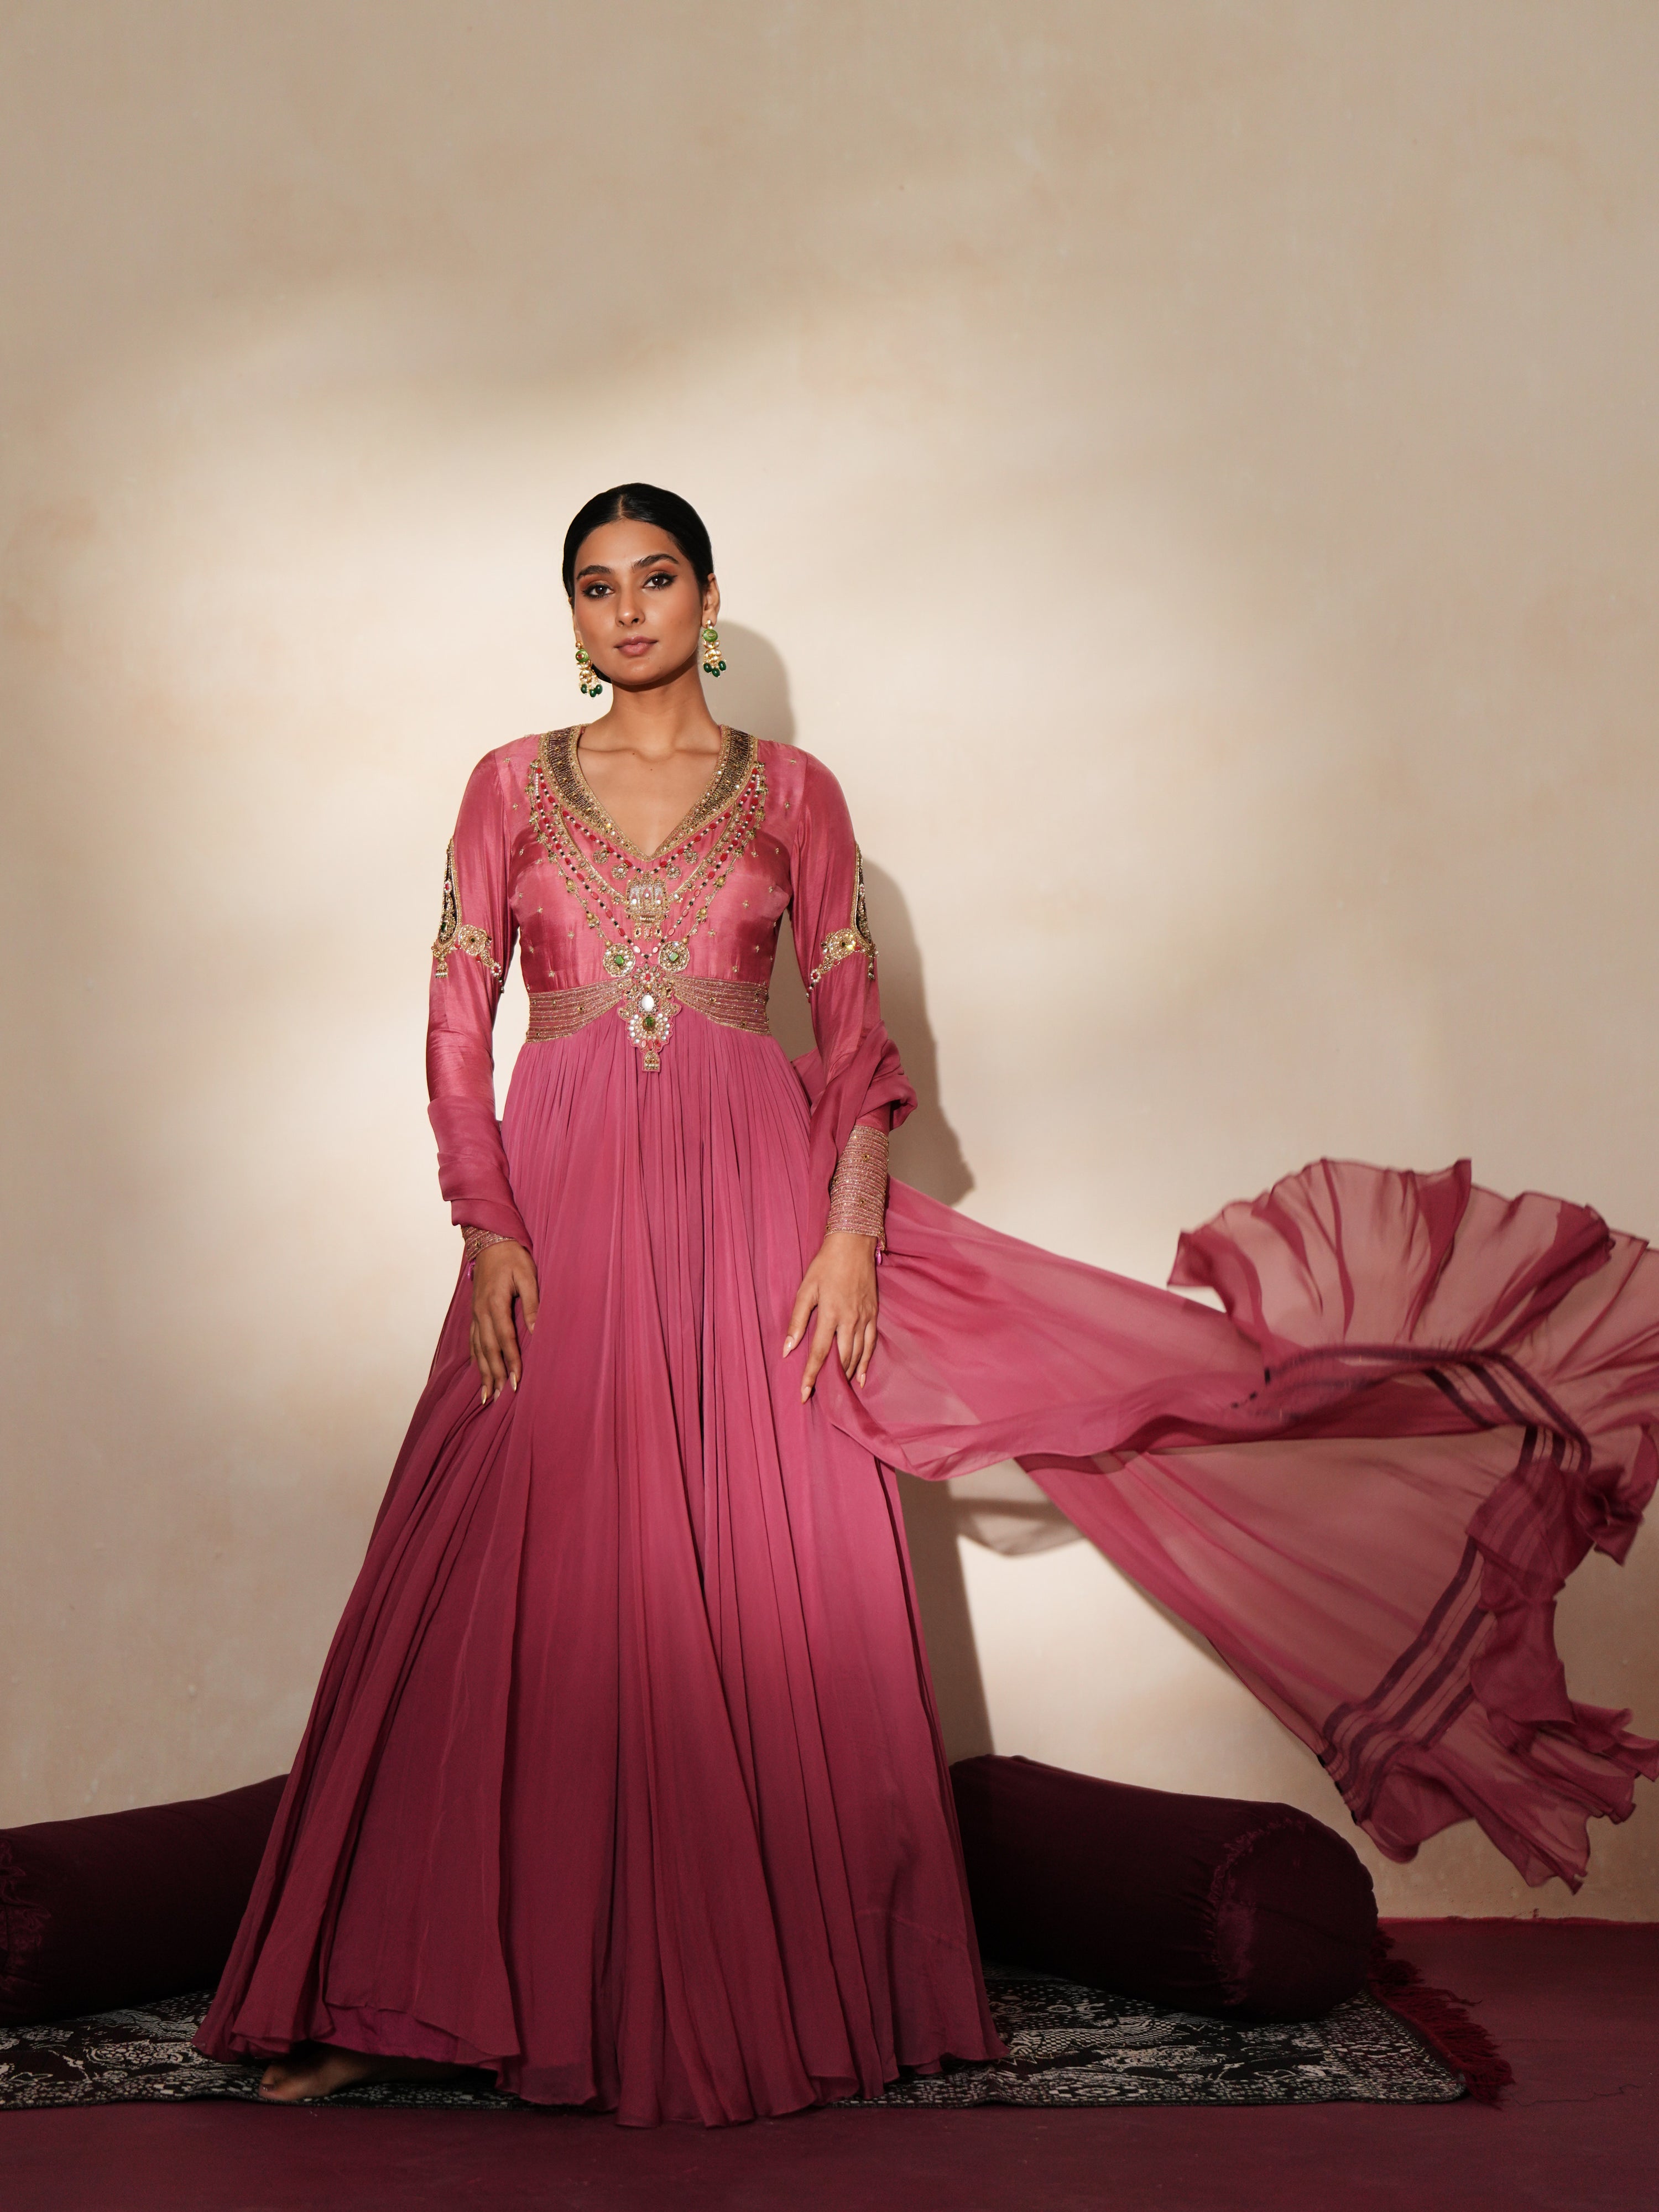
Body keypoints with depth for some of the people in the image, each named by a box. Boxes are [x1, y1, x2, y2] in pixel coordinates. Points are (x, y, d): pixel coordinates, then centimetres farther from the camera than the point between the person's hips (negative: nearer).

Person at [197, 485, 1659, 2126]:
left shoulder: (793, 792, 10)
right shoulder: (513, 785, 11)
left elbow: (854, 1030, 6)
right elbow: (457, 1022, 6)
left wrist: (853, 1229, -7)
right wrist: (488, 1227, -6)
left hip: (752, 1194, 0)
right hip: (563, 1198, 0)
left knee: (769, 1585, -1)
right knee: (510, 1591, -3)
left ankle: (785, 1988, 10)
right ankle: (397, 1996, 4)